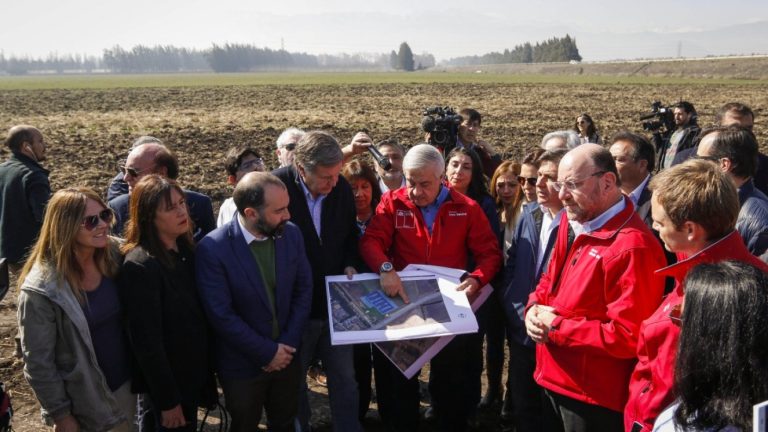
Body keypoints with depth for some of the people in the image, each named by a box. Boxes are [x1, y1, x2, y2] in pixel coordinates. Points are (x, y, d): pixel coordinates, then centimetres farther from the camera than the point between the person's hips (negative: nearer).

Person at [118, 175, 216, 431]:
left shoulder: (186, 250, 0)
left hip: (192, 375, 7)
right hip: (166, 384, -7)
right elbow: (147, 342, -22)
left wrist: (207, 369, 8)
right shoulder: (140, 266, -25)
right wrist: (167, 401, -18)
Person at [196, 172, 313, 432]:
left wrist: (287, 346, -8)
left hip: (287, 356, 4)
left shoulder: (292, 234, -8)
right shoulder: (212, 249, -22)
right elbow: (222, 315, -20)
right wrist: (268, 352, -15)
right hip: (242, 365, -4)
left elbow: (304, 290, -1)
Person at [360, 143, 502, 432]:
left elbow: (490, 254, -1)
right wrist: (385, 268, -32)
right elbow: (371, 241, -12)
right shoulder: (393, 203, -3)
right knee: (397, 376, 12)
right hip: (402, 302, 0)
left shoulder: (466, 208, -1)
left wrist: (477, 279, -22)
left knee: (453, 376, 12)